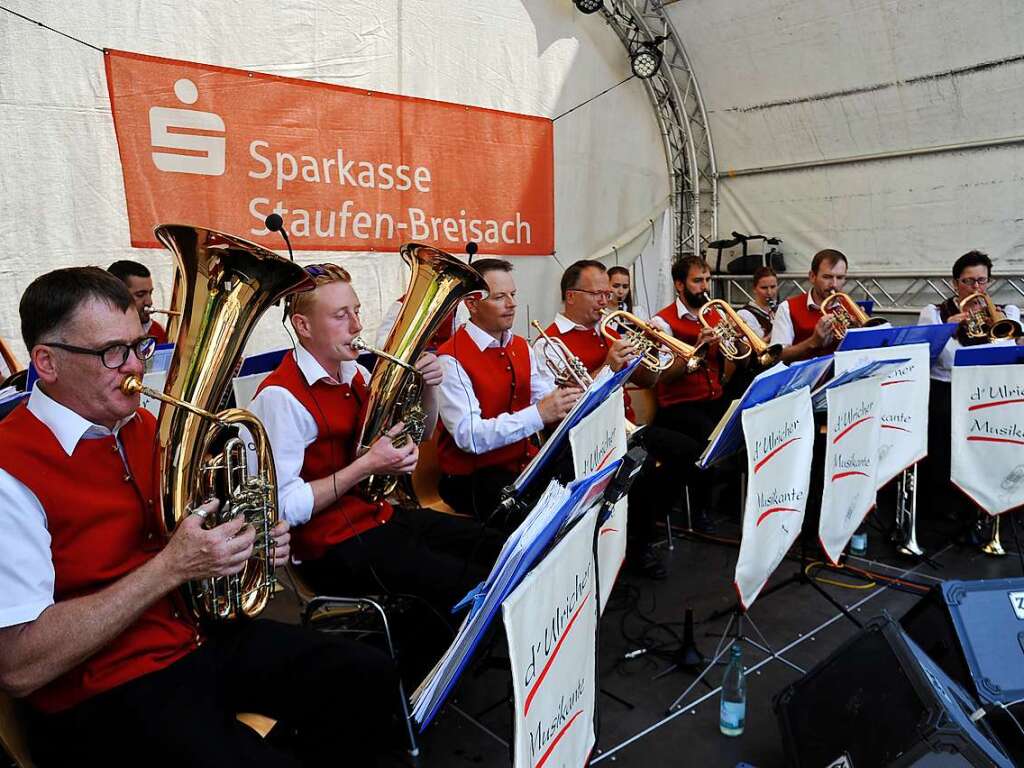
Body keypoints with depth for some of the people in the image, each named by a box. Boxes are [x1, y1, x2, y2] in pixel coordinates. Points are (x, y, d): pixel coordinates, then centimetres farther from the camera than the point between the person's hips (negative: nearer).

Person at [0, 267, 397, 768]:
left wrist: (253, 540, -2)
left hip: (198, 631, 7)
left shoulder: (143, 427, 6)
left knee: (369, 678, 0)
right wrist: (172, 566, -26)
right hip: (106, 695, -7)